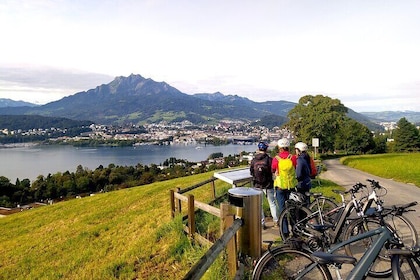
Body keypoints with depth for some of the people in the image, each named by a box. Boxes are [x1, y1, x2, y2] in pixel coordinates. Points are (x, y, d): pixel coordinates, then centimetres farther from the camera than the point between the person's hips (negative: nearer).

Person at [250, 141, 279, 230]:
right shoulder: (269, 159, -13)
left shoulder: (254, 160, -7)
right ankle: (276, 221, 22)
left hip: (257, 185, 1)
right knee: (272, 203, 15)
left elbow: (251, 172, 3)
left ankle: (262, 223, 15)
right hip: (268, 185, -1)